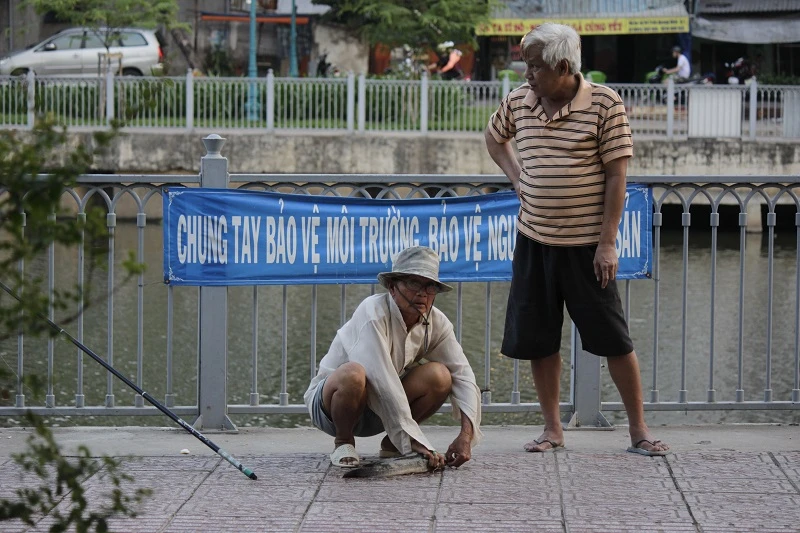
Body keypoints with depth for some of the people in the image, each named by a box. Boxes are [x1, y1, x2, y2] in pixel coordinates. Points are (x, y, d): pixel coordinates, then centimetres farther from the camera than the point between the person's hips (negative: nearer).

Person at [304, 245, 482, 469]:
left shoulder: (437, 323, -7)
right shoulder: (373, 313, -27)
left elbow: (463, 375, -12)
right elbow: (382, 382, -34)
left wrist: (466, 435, -28)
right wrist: (414, 442, -39)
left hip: (377, 411, 5)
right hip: (329, 399, -5)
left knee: (440, 375, -19)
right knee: (353, 374, -40)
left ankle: (391, 443, 1)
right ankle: (343, 442, -10)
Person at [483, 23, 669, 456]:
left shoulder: (604, 105, -9)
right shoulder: (518, 102, 4)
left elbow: (616, 176, -9)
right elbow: (494, 138, 26)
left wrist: (607, 242, -14)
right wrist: (515, 177, 7)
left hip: (586, 244, -4)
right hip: (533, 241, 4)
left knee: (613, 338, -1)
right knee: (537, 338, 6)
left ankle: (639, 430, 7)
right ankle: (552, 428, 18)